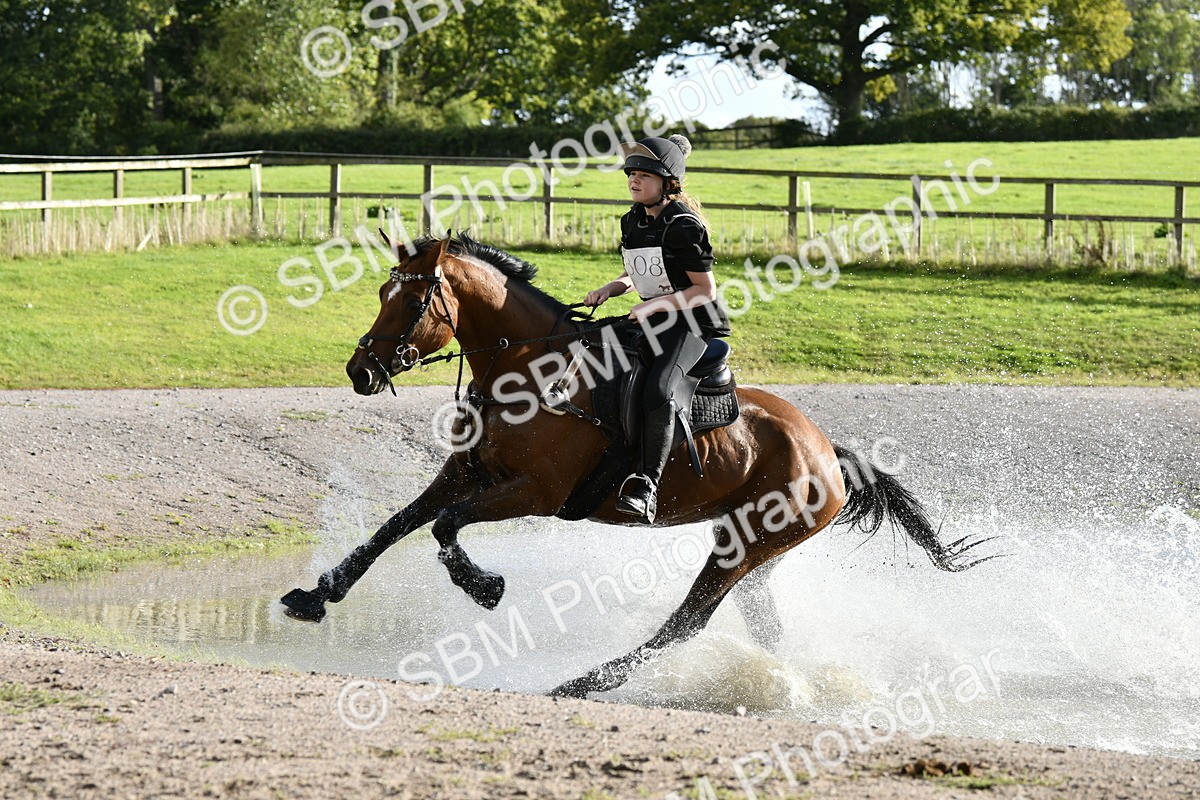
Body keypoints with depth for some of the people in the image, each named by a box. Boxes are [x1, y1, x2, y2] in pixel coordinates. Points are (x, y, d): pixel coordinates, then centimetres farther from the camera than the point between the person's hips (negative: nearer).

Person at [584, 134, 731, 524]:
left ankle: (647, 484, -33)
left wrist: (656, 305, -25)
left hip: (693, 322, -9)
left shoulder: (684, 227, -17)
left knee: (657, 389, -32)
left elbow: (705, 291, -16)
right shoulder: (633, 222, 8)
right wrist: (610, 288, 2)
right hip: (653, 319, 9)